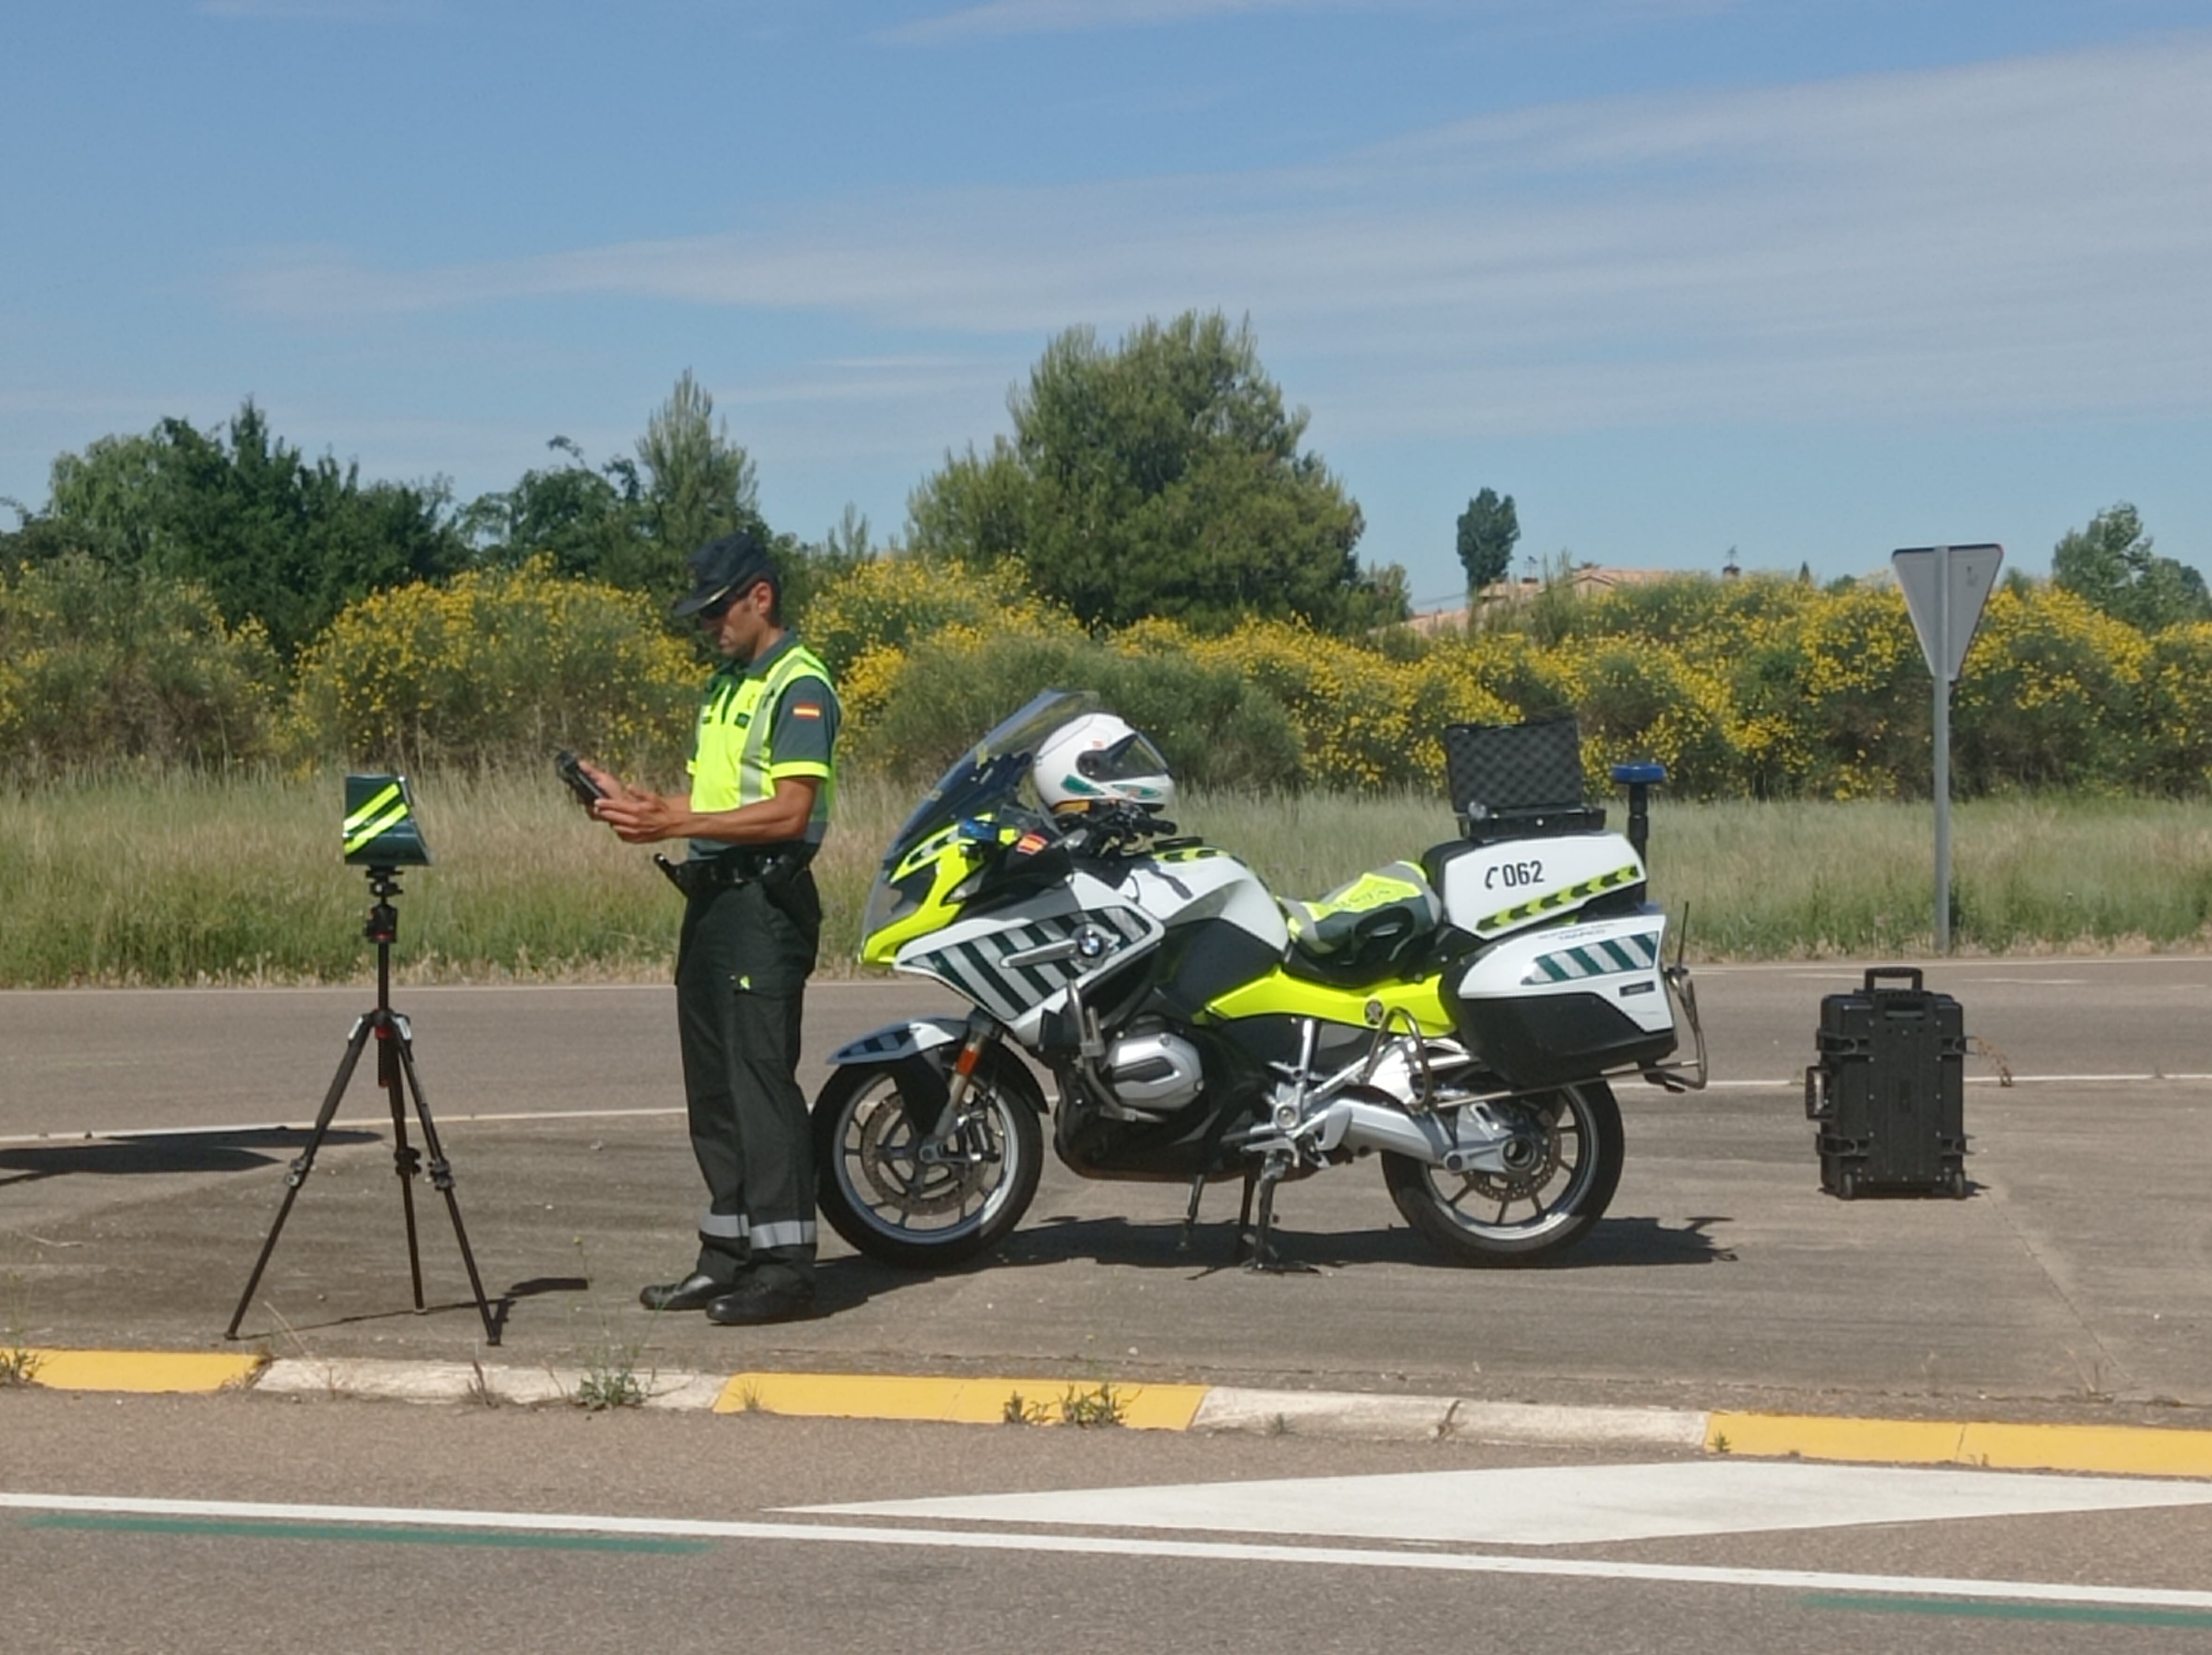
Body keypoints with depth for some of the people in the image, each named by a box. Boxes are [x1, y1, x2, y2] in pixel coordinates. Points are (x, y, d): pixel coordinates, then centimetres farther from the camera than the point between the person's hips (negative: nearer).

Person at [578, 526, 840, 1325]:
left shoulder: (799, 686, -10)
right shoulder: (725, 686, 20)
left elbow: (788, 813, -19)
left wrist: (676, 825, -21)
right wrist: (636, 802, 6)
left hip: (765, 904, -10)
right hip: (711, 899, 10)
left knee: (762, 1081, -9)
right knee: (713, 1087, 12)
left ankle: (785, 1266, -6)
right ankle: (728, 1257, 19)